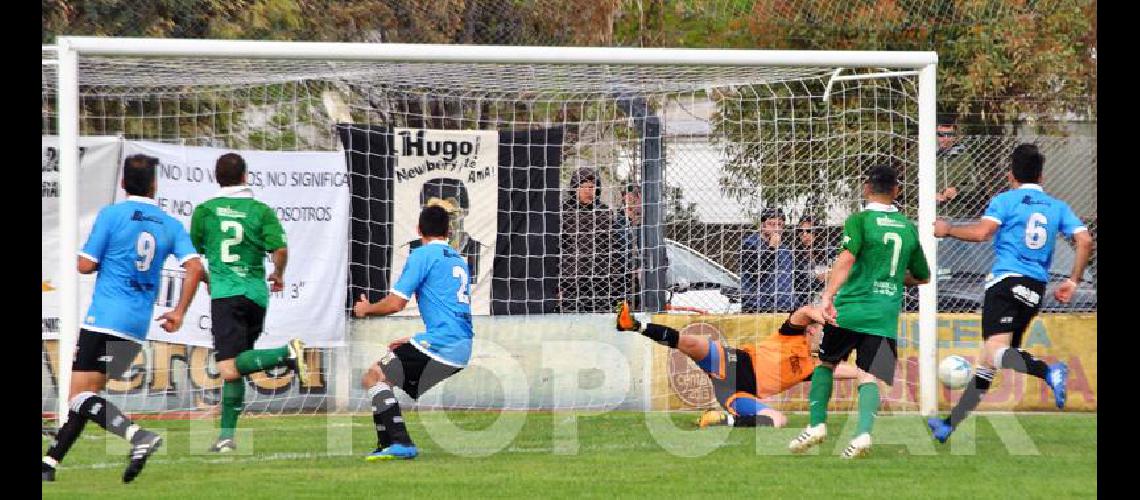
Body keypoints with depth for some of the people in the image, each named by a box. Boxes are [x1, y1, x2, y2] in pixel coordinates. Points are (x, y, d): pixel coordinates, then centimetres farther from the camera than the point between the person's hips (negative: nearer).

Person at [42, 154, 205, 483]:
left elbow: (86, 265, -5)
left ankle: (138, 437, -31)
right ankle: (50, 463, 14)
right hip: (138, 327, 6)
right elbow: (194, 267, -2)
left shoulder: (111, 215, -5)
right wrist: (179, 313, 5)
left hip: (104, 319, -6)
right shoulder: (171, 225, 8)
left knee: (80, 396, -10)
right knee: (86, 397, 14)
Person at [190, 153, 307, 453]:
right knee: (236, 365, 14)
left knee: (229, 369, -16)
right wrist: (278, 276, 15)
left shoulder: (204, 211, 4)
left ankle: (287, 353, -36)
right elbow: (280, 250, -7)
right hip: (256, 294, 4)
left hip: (225, 294, -3)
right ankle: (227, 434, 12)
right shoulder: (261, 211, 3)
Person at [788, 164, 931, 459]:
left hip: (850, 310, -3)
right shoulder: (908, 228, 12)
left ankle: (817, 424, 8)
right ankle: (863, 433, -25)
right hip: (886, 314, 3)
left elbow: (846, 258, -20)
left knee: (825, 363, 17)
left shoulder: (860, 220, -3)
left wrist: (828, 295, -26)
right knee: (869, 376, -2)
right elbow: (922, 277, 23)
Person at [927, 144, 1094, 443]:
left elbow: (982, 232, -14)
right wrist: (1073, 281, 11)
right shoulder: (1057, 207, 15)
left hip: (1006, 280, -6)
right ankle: (952, 425, 21)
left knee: (996, 348, -23)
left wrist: (947, 230, 2)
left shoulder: (1006, 200, 1)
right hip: (1036, 288, 6)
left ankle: (1048, 372, -52)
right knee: (987, 361, 14)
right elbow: (1085, 241, 4)